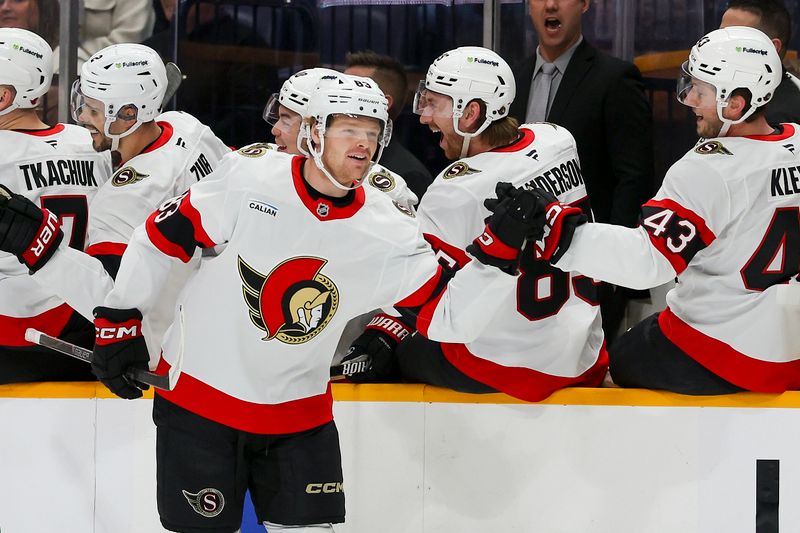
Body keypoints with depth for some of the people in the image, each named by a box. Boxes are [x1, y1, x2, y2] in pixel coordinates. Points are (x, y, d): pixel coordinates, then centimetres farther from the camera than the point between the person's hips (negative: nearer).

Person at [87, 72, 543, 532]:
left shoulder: (391, 232, -8)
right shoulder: (247, 177, -16)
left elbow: (446, 317, -9)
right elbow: (161, 239, -6)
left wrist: (498, 248, -21)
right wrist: (119, 322, -3)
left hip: (299, 414, 3)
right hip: (199, 395, -3)